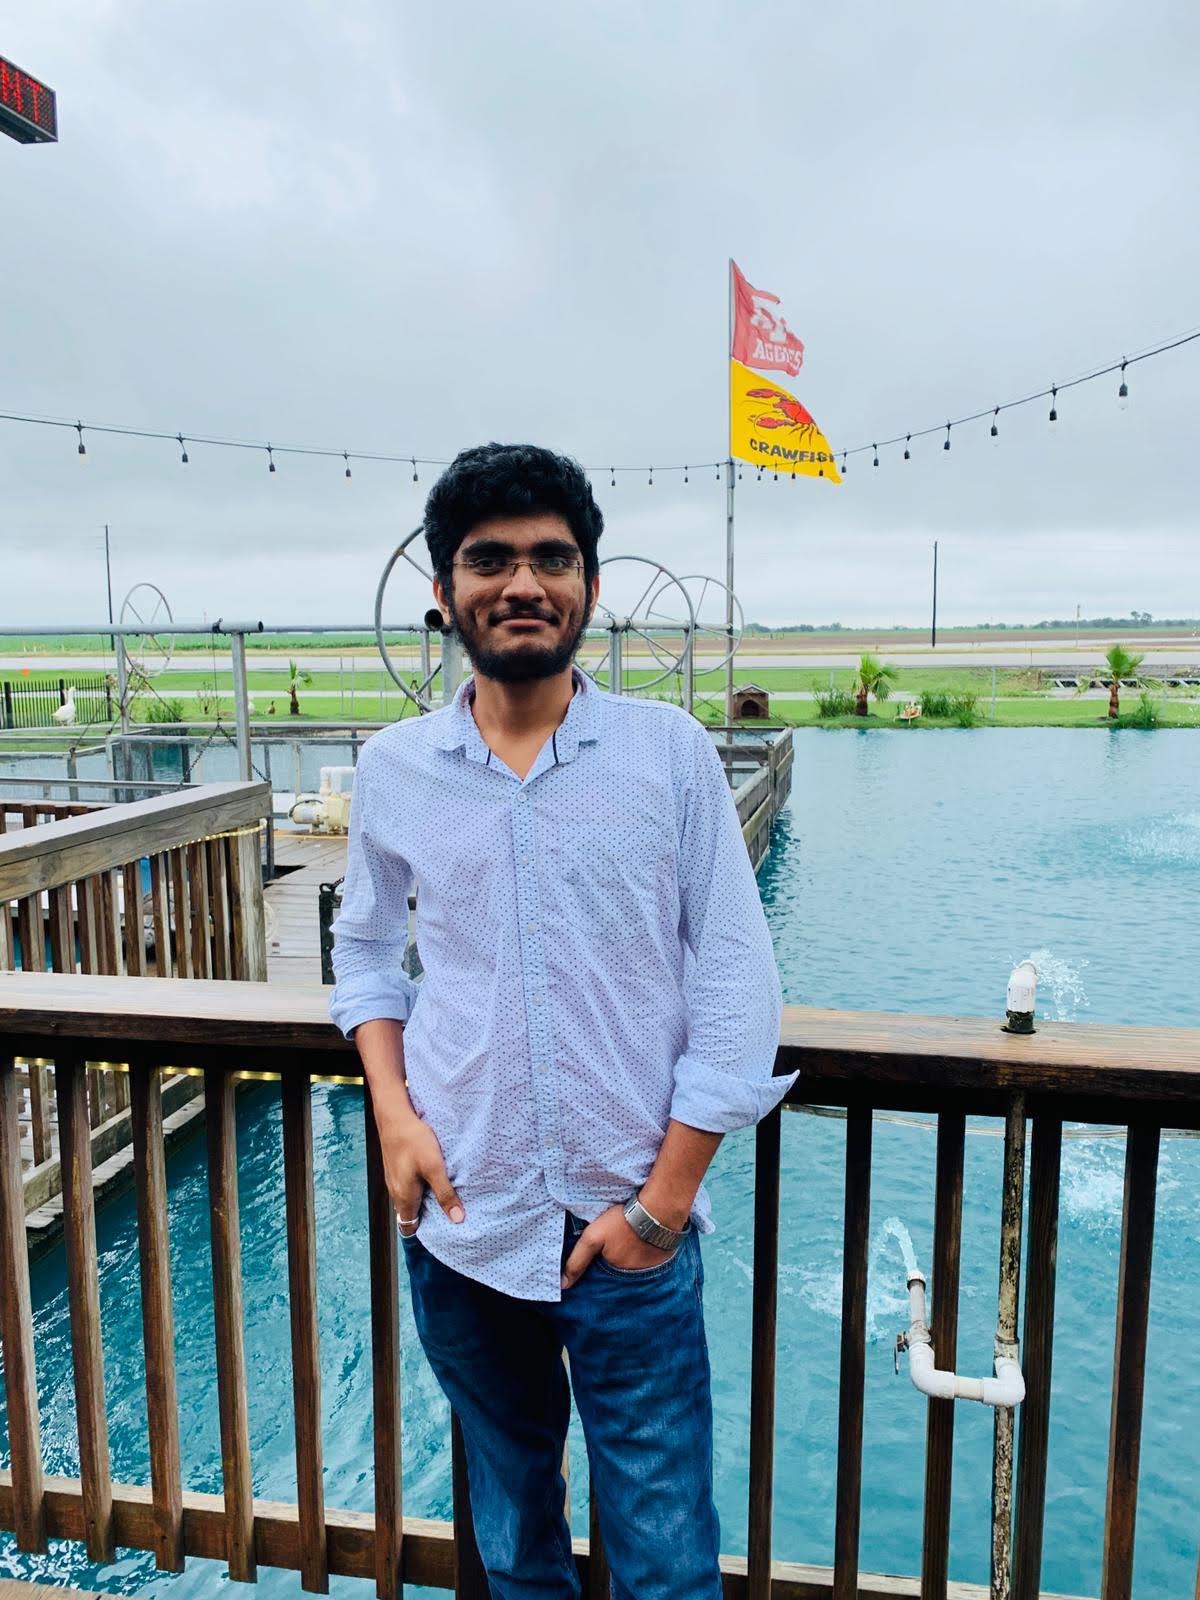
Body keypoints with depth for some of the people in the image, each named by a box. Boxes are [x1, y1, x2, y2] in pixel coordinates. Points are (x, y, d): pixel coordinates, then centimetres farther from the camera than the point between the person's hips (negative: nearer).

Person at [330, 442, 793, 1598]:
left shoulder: (671, 752, -7)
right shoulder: (393, 768, -1)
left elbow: (736, 985, -7)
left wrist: (661, 1200, -9)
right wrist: (393, 1111, -3)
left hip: (632, 1226, -2)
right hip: (460, 1219, 2)